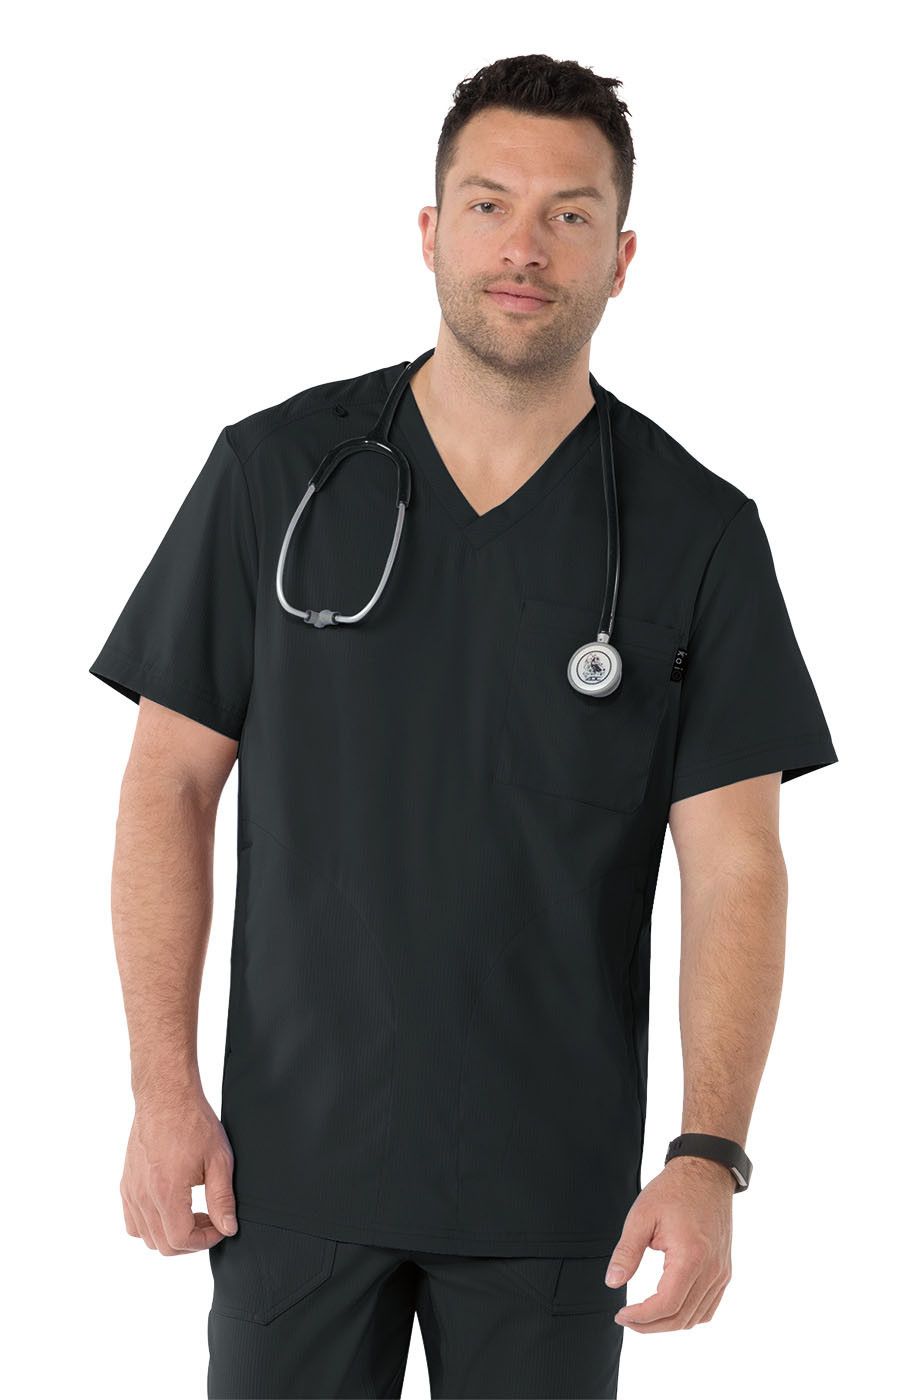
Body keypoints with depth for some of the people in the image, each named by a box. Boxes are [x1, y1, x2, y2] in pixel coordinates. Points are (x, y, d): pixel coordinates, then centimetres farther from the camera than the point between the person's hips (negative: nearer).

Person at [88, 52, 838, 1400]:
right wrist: (165, 1090, -6)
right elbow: (171, 783, 2)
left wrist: (709, 1157, -15)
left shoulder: (699, 532, -3)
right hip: (295, 1153, 0)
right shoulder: (273, 471, -1)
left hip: (553, 1185, 0)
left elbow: (735, 863, -5)